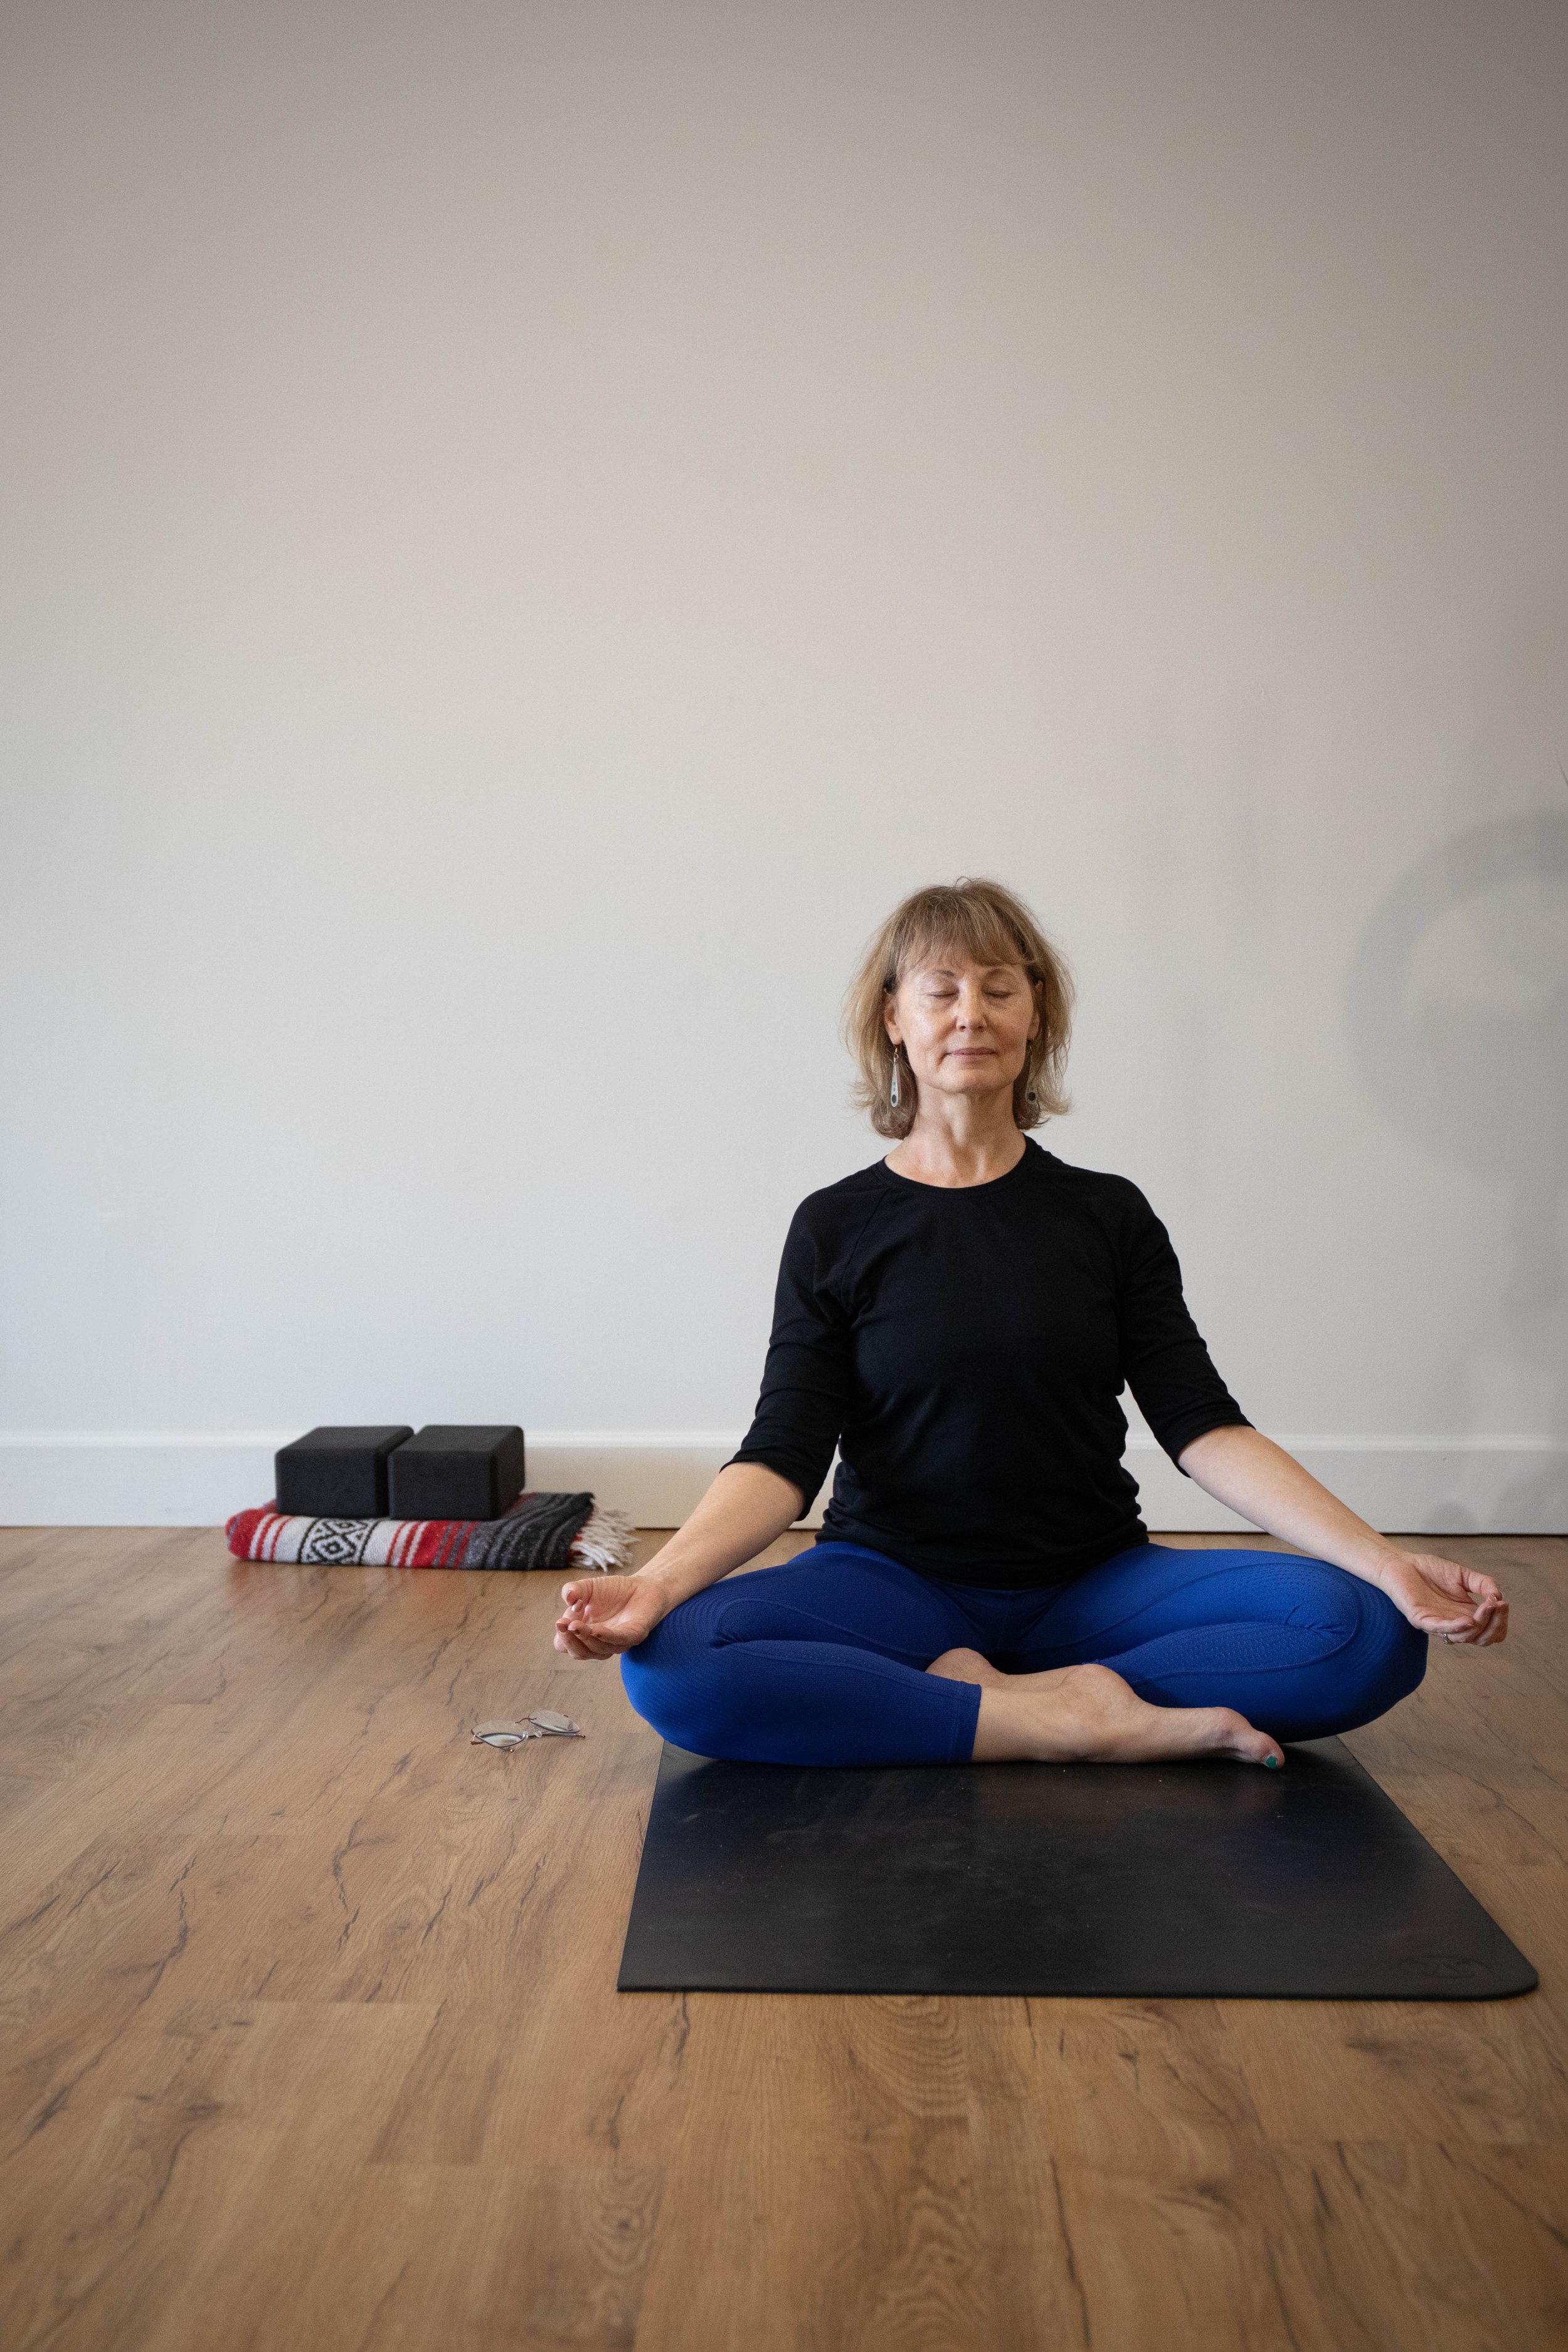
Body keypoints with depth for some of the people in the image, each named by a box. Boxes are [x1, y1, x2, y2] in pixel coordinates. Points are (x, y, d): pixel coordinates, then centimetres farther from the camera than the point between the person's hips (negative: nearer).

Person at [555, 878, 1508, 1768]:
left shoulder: (1109, 1214, 5)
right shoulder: (836, 1228, 2)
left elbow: (1205, 1427, -2)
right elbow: (784, 1457, -7)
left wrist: (1383, 1561, -16)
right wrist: (659, 1581, -25)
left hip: (1090, 1585, 1)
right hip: (895, 1583, -1)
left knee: (1368, 1631, -23)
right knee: (672, 1661, -31)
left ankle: (987, 1694, -18)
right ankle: (1074, 1721, -23)